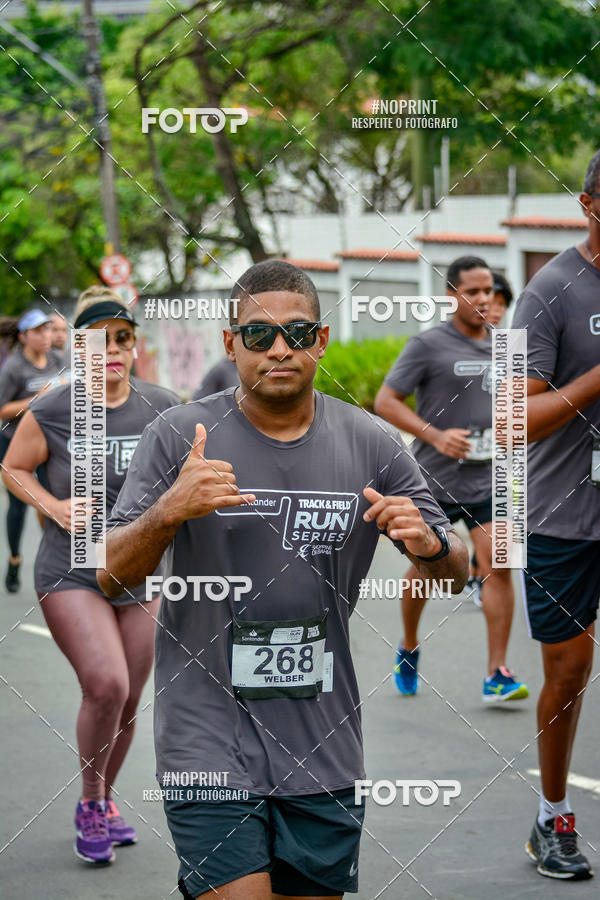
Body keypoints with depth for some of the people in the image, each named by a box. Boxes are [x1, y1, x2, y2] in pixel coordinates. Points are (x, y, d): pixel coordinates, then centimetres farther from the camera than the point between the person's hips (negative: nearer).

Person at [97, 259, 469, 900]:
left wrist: (430, 545, -13)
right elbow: (111, 577, -5)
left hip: (325, 752, 3)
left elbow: (455, 576, 10)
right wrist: (168, 511, -23)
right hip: (208, 745, -3)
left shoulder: (373, 446, 3)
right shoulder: (178, 437, -3)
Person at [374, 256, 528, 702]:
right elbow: (385, 401, -10)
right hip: (433, 481, -3)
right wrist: (436, 437, -19)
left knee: (498, 566, -11)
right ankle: (409, 648, 37)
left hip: (487, 480, 3)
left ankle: (497, 674, -9)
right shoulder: (428, 344, -8)